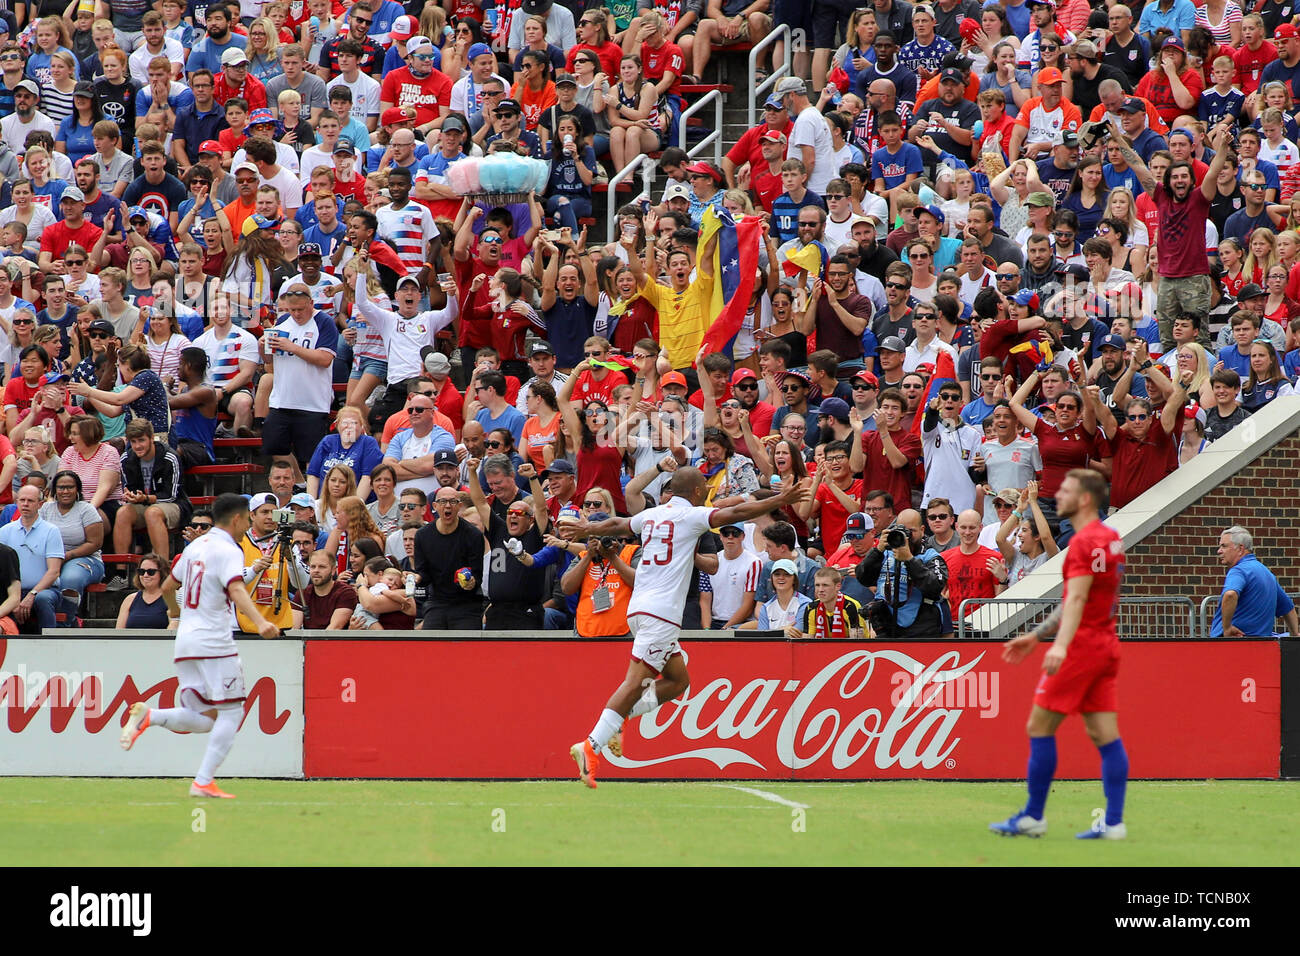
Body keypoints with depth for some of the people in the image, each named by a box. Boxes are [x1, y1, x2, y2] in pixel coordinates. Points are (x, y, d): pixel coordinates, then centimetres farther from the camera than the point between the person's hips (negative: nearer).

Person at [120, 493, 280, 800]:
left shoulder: (195, 547, 17)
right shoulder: (228, 551, -7)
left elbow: (168, 588, 28)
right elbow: (236, 590, -25)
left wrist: (178, 612, 49)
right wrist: (260, 623, -39)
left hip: (185, 643, 8)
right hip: (214, 642, -8)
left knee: (204, 719, 8)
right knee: (231, 712, -2)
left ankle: (149, 715, -14)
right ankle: (204, 782, -10)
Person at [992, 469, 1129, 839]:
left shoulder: (1085, 542, -13)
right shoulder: (1111, 538, 17)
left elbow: (1077, 597, -27)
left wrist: (1061, 644, -39)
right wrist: (1035, 636, 29)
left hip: (1082, 643, -9)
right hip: (1106, 643, 9)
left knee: (1040, 726, -1)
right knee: (1104, 734, 4)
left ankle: (1033, 817, 2)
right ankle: (1114, 821, -1)